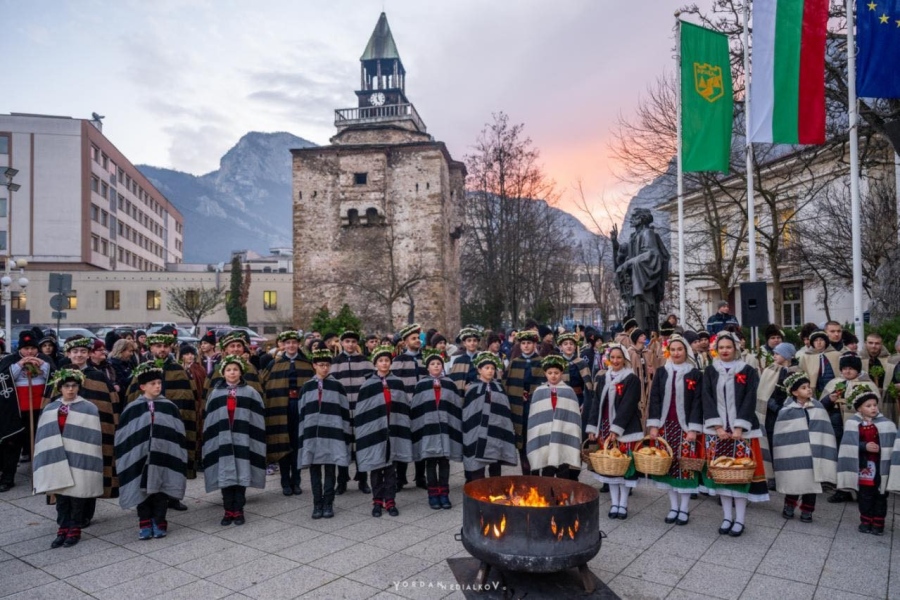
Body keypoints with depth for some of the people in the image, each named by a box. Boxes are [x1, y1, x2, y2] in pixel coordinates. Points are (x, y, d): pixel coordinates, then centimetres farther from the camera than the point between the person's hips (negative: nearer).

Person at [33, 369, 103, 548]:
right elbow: (44, 436, 10)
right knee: (61, 497, 11)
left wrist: (89, 462, -10)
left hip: (79, 461, -4)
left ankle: (75, 530, 18)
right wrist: (47, 459, 4)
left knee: (77, 496, 5)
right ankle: (63, 530, 23)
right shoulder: (49, 410, 9)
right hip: (57, 460, 4)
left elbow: (93, 437, -7)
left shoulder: (89, 409, -5)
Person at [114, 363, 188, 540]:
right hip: (141, 458, -1)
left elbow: (178, 434, 4)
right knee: (143, 491, 7)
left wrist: (176, 457, 0)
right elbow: (123, 438, 2)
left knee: (161, 491, 8)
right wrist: (126, 460, -1)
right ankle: (145, 524, 20)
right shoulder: (132, 409, -1)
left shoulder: (169, 407, 2)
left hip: (163, 459, 1)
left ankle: (159, 523, 20)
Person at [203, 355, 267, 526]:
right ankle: (228, 511, 17)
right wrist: (210, 441, 2)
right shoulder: (215, 394, 6)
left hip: (243, 441, -1)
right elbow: (209, 421, 8)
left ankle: (238, 511, 14)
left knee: (241, 476, 3)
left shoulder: (250, 393, 1)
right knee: (225, 477, 5)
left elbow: (258, 419, 0)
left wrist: (256, 441, -5)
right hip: (223, 441, 1)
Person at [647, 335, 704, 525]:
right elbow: (654, 399, 4)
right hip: (665, 425, 3)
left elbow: (697, 402, -5)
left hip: (685, 427, -3)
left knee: (685, 464, -1)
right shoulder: (661, 372, 6)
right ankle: (674, 506, 17)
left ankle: (684, 508, 11)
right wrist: (653, 425, -4)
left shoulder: (695, 374, -1)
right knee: (668, 464, 5)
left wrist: (693, 428, -13)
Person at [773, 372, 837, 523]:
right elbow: (780, 437, -5)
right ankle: (789, 507, 27)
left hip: (813, 454, 3)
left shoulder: (818, 407, 2)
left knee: (811, 481, 9)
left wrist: (825, 453, -2)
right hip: (794, 455, -3)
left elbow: (825, 430, 4)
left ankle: (806, 511, 25)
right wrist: (781, 458, -6)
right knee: (794, 481, 5)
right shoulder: (786, 412, -8)